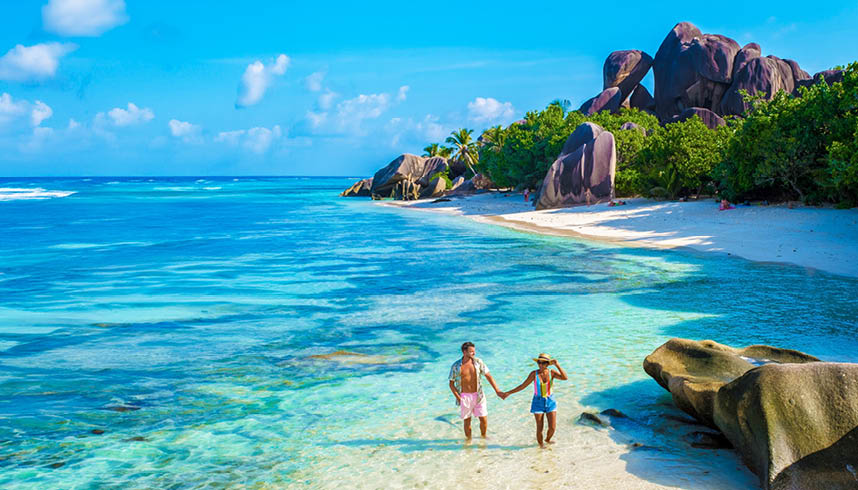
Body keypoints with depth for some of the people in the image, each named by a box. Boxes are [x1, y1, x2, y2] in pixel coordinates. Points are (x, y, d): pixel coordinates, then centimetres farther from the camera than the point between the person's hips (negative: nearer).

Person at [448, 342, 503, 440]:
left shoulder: (478, 362, -5)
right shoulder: (456, 366, -9)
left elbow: (488, 376, -3)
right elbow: (451, 384, -3)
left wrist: (497, 391, -10)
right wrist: (458, 398, -13)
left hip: (478, 396, 2)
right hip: (465, 397, -2)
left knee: (484, 419, 4)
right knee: (467, 421, 8)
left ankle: (483, 436, 31)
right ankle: (468, 439, 29)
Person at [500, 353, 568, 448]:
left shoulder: (552, 372, -8)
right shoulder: (534, 374, -10)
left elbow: (565, 378, -23)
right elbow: (523, 386, -4)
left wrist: (557, 365, -27)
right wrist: (508, 393, -5)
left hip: (550, 402, 1)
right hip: (538, 403, -1)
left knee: (552, 427, 0)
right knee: (540, 428, 1)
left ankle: (548, 439, 33)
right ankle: (540, 444, 30)